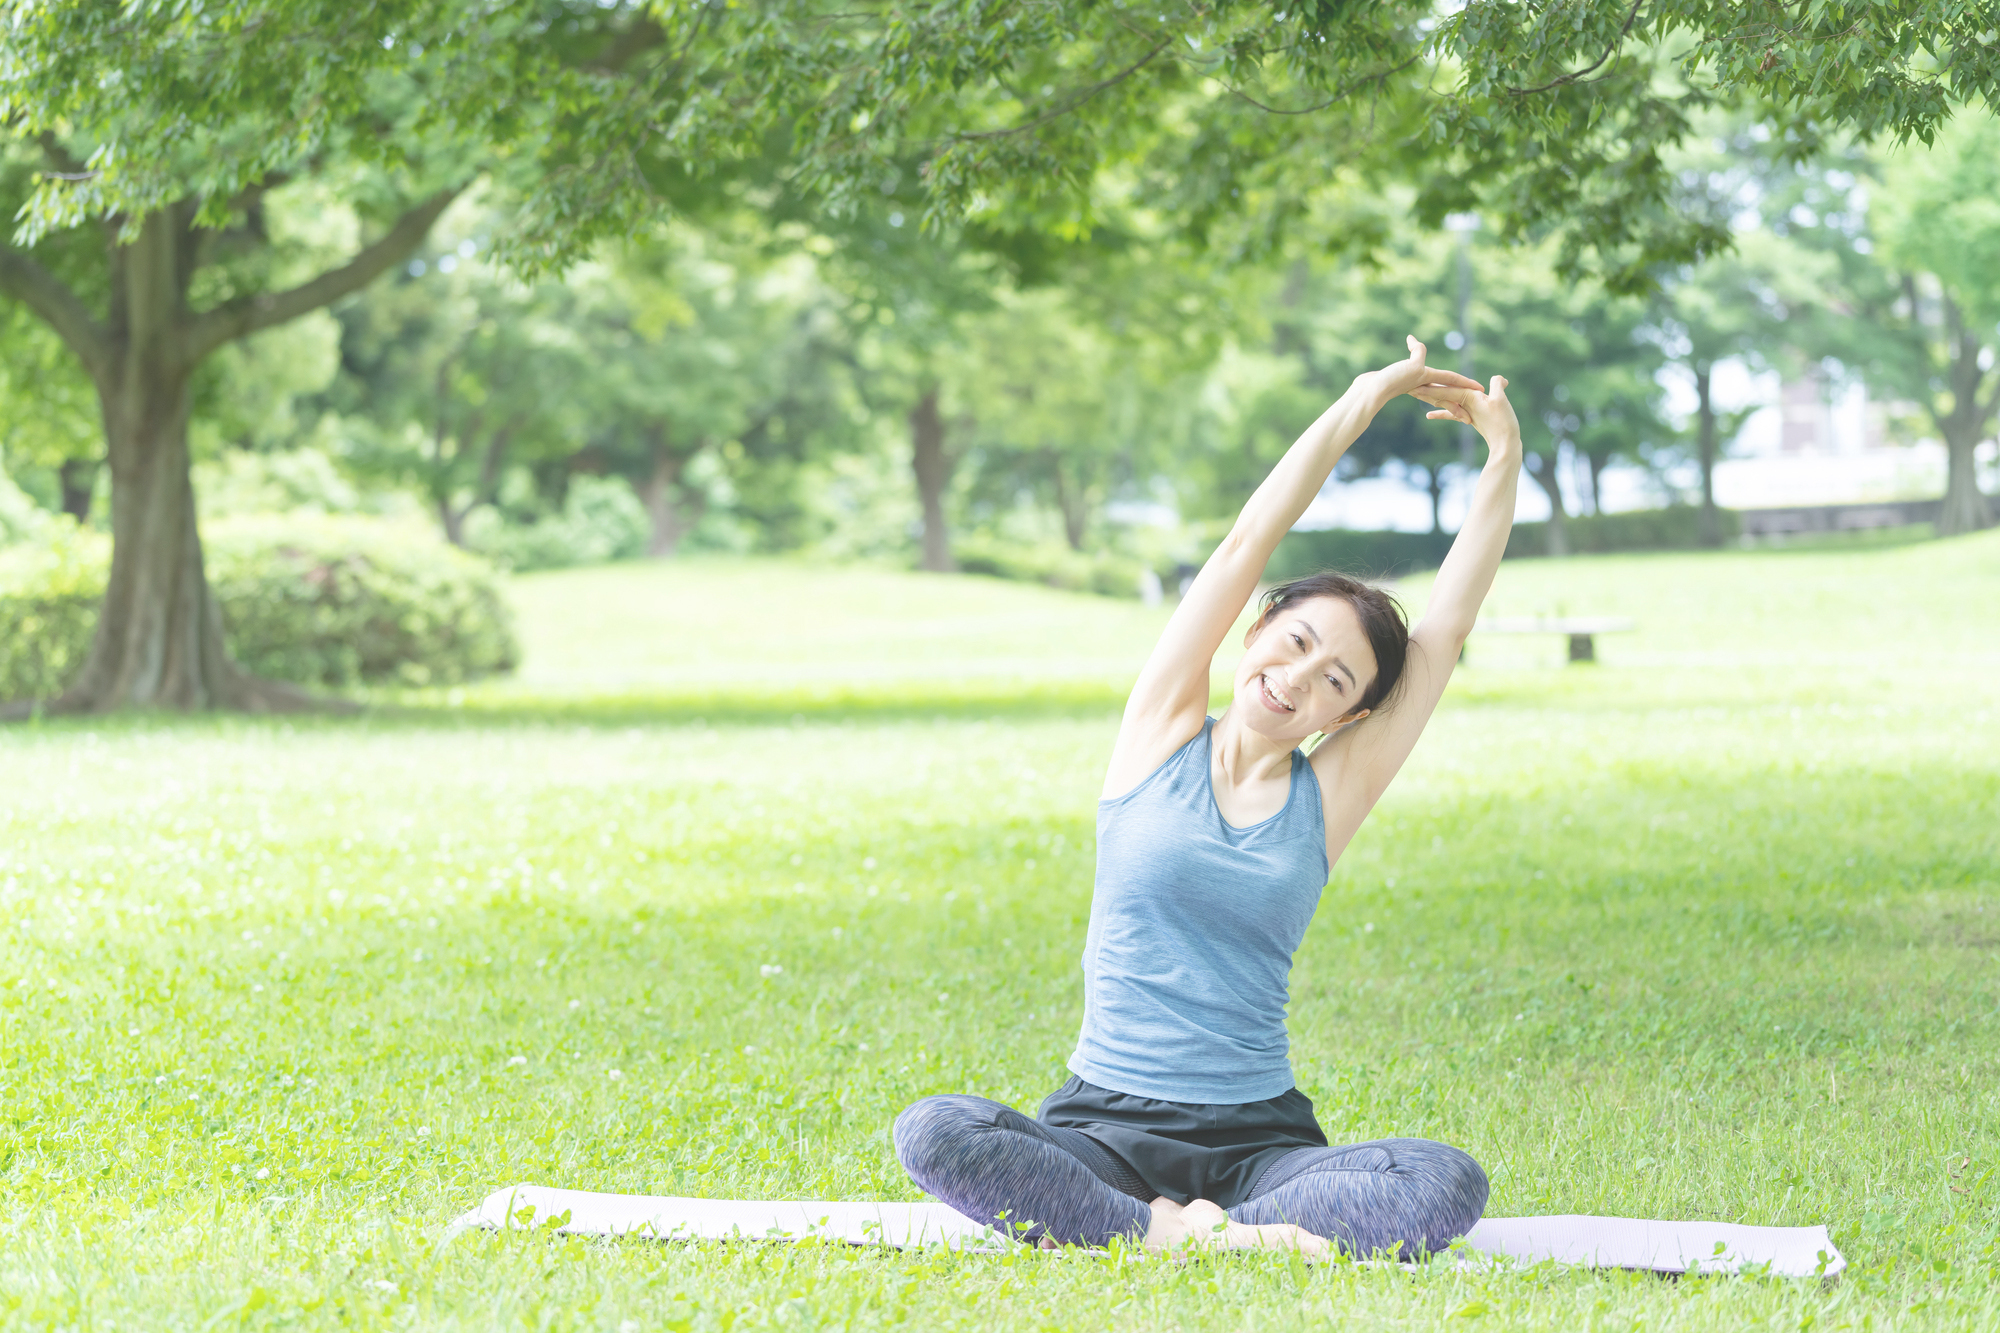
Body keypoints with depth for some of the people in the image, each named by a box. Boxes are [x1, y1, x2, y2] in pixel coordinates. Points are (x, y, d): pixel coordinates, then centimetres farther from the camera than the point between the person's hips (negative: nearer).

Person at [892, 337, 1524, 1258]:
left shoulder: (1330, 794, 8)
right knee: (933, 1131, -32)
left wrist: (1503, 463, 4)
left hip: (1259, 1139, 1)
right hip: (1104, 1128, -1)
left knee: (1447, 1182, -28)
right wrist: (1367, 398, -1)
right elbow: (1245, 548, 0)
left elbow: (1449, 626, 5)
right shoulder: (1162, 733, 5)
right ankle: (1175, 1233, -28)